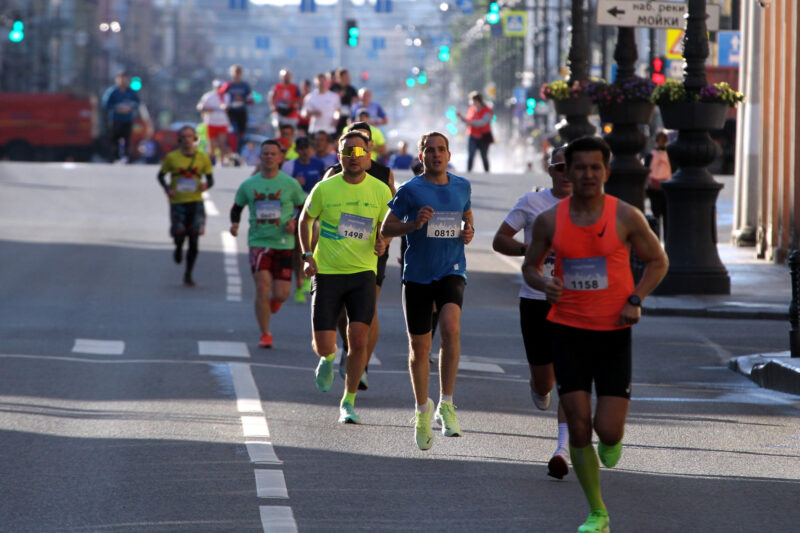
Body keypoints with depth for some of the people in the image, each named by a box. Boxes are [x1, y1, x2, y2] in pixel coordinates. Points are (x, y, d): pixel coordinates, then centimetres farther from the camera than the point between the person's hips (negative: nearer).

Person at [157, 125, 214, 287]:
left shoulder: (203, 157, 3)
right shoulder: (172, 157, 0)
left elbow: (210, 179, 10)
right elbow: (161, 175, 11)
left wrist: (206, 185, -13)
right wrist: (167, 189, -8)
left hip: (196, 202, 1)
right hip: (177, 202, -1)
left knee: (194, 239, -2)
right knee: (179, 235, -8)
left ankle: (188, 275, 12)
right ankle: (178, 248, 32)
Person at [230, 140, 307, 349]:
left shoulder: (290, 184, 1)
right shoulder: (248, 185, 5)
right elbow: (237, 207, 18)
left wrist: (295, 222, -10)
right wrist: (234, 223, -1)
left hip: (283, 243, 0)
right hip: (258, 242, 0)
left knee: (281, 294, -2)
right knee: (262, 287, -14)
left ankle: (273, 301, 38)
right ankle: (265, 334, -2)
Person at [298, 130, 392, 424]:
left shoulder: (380, 190, 0)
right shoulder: (325, 189, -4)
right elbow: (305, 220, 11)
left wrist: (382, 242, -9)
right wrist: (307, 255, -2)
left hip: (363, 272, 1)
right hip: (327, 273, 0)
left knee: (358, 339, -10)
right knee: (324, 345, -5)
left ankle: (349, 402, 7)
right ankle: (328, 359, 35)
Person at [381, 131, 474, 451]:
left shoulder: (462, 186, 8)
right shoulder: (410, 190, -3)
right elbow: (386, 229, 1)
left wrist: (468, 231, 4)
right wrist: (414, 224, -17)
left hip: (451, 271, 1)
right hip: (417, 275, -1)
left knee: (450, 326, -27)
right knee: (419, 347, 5)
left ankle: (446, 404, -19)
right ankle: (423, 411, 28)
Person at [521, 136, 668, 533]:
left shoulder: (626, 217, -5)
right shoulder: (549, 221, -1)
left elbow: (657, 261, 7)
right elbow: (530, 266, 12)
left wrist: (636, 299, -9)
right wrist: (543, 283, -11)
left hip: (614, 332, -1)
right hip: (568, 332, 1)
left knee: (608, 429, -8)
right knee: (578, 426, -3)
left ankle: (612, 439, 32)